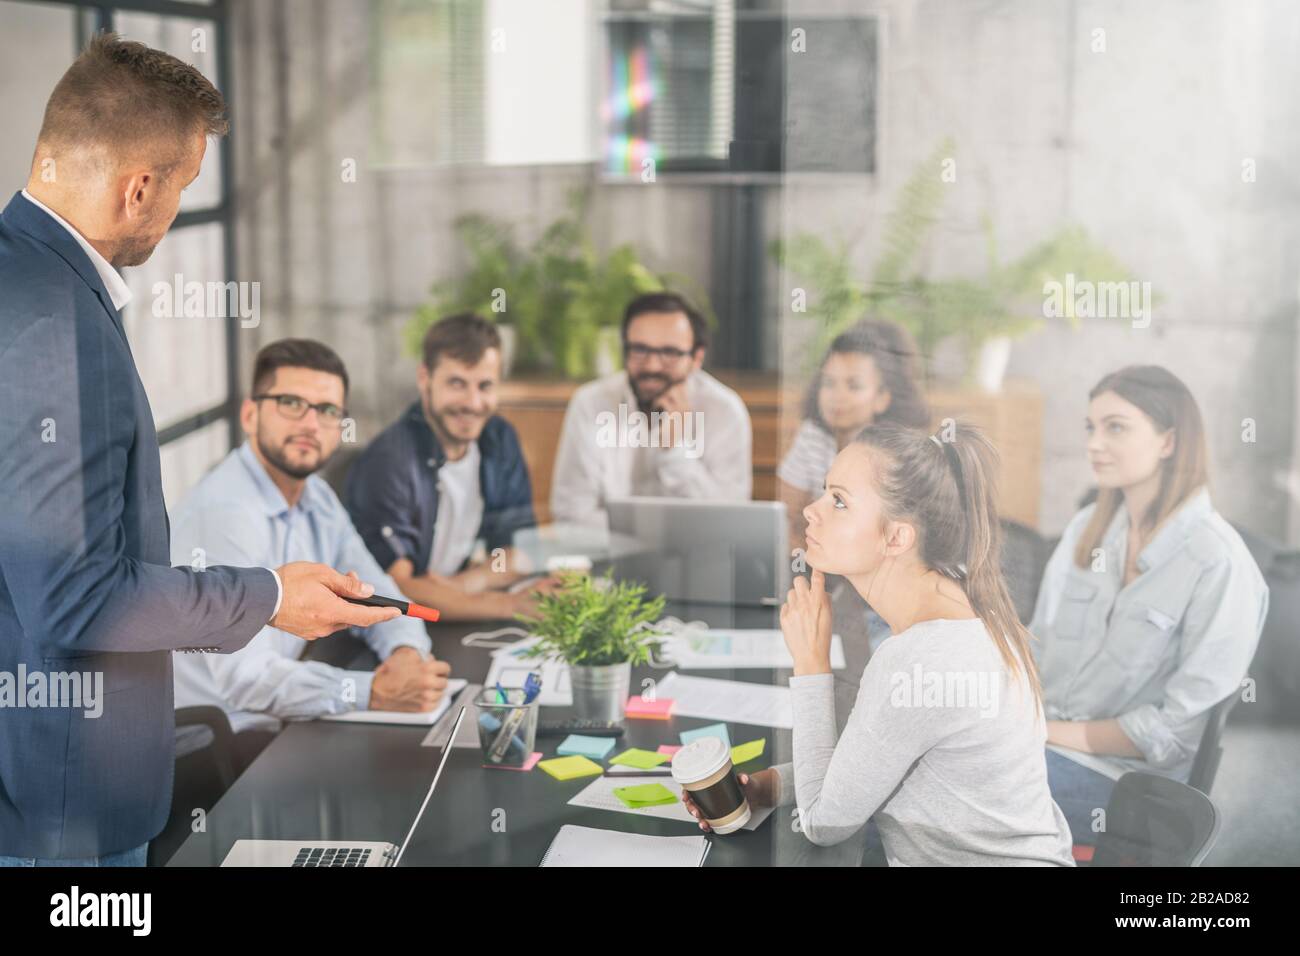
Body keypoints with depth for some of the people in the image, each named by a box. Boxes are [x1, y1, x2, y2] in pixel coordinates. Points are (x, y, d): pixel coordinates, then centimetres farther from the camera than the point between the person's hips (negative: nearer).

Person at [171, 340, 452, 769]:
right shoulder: (223, 512, -22)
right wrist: (377, 692, -35)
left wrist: (406, 652, -12)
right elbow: (246, 677, -29)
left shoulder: (316, 500, 7)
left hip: (277, 719, 8)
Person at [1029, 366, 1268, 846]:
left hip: (1125, 781, -6)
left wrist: (1055, 734, -14)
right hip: (1040, 743, 6)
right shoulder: (1087, 528, 9)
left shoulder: (1218, 562, -13)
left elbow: (1177, 728, -14)